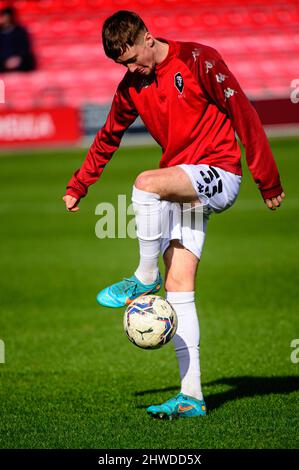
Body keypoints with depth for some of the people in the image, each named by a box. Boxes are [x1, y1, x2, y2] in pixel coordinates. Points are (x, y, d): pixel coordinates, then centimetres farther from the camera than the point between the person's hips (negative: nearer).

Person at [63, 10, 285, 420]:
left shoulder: (198, 60, -10)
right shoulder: (131, 88, 9)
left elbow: (242, 113, -9)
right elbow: (107, 138, 25)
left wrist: (267, 178, -9)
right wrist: (77, 187, 25)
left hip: (219, 174, -7)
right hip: (182, 191, 7)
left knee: (146, 183, -33)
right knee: (178, 287, -4)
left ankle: (145, 277, -11)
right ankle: (191, 396, -4)